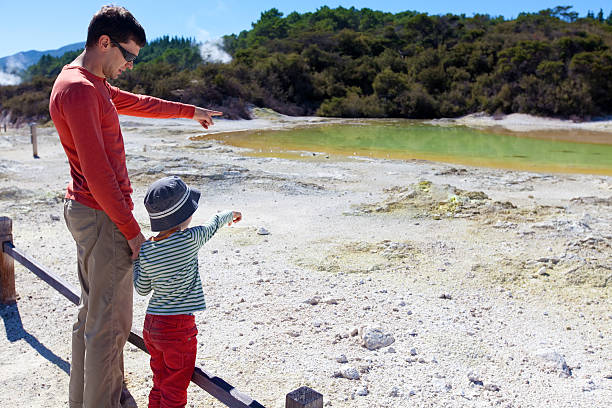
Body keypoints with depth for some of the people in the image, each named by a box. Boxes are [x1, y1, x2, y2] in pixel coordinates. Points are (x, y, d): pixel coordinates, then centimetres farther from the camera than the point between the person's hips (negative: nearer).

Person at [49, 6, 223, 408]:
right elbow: (96, 172, -22)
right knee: (110, 324, -1)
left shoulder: (92, 84, 13)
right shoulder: (79, 89, -19)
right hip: (103, 216, -11)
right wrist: (131, 230, -17)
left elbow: (138, 103, 29)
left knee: (92, 314, 19)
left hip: (86, 211, 11)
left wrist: (191, 110, 38)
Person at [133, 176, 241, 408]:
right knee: (175, 389, 8)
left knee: (159, 383, 23)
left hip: (151, 325, 6)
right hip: (179, 328, -6)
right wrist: (230, 214, 23)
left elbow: (142, 289, 7)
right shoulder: (190, 240, -16)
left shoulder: (146, 250, -2)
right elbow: (213, 224, 3)